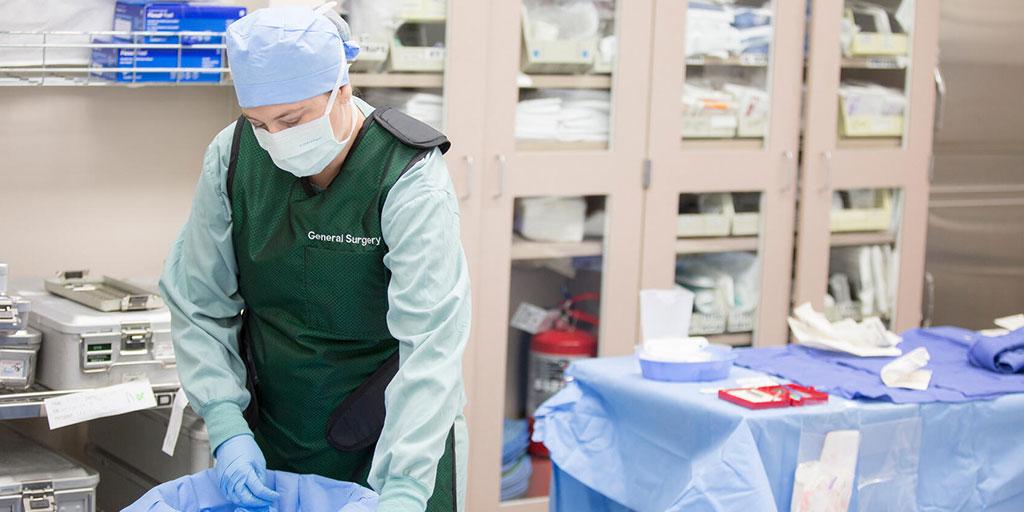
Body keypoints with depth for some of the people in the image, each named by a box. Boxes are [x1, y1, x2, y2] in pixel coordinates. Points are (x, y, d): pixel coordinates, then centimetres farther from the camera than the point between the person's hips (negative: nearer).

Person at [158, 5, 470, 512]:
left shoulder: (410, 180, -23)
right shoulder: (233, 156, -10)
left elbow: (430, 342, -30)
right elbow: (198, 305, -4)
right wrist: (227, 427, -16)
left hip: (389, 441, -3)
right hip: (271, 432, 4)